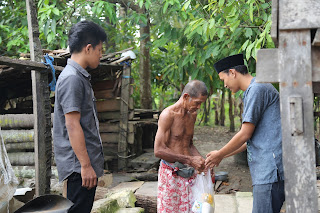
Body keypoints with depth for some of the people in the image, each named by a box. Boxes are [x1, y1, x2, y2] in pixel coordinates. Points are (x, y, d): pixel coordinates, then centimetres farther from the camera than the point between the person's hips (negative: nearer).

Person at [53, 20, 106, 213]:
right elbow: (72, 125, -20)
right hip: (80, 165, -10)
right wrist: (85, 165, -21)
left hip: (87, 162, 10)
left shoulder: (80, 77, 17)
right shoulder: (72, 78, -15)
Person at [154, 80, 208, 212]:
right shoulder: (168, 115, -13)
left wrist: (201, 161, 4)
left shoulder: (192, 115, 12)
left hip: (189, 173, 7)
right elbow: (158, 151, -19)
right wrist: (189, 160, -19)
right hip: (171, 173, -6)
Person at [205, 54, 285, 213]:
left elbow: (245, 134, -11)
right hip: (265, 170, 10)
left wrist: (219, 155, 2)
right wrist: (222, 154, 25)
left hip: (271, 168, -10)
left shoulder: (257, 89, -9)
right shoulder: (251, 92, 23)